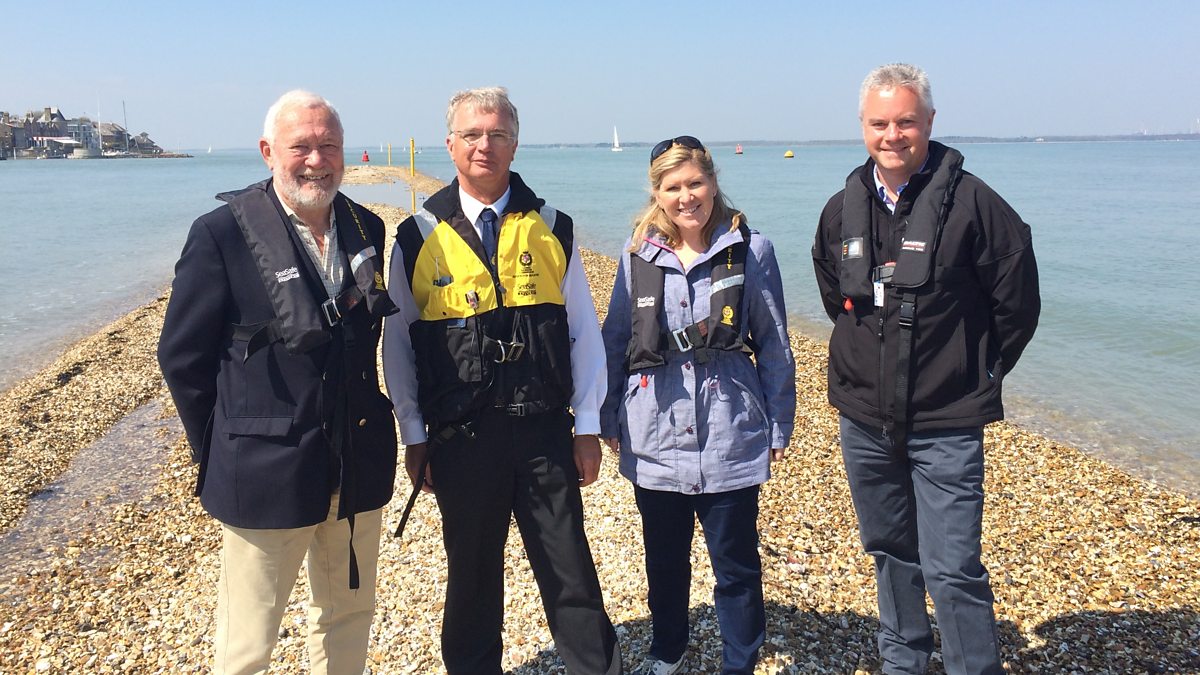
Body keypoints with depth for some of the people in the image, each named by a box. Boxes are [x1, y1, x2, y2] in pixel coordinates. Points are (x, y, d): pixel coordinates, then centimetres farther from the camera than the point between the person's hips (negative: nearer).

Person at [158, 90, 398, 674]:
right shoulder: (223, 233, -12)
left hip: (359, 467, 5)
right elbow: (182, 356, -6)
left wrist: (364, 419, 11)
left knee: (350, 615, 20)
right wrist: (219, 450, -2)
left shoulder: (367, 229, 3)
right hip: (266, 472, -5)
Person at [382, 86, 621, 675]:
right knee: (472, 576, 15)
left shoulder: (552, 230, 3)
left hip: (545, 431, 0)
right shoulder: (418, 237, 1)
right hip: (459, 438, 0)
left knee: (570, 573, 7)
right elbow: (397, 345, 5)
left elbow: (584, 332, 5)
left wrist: (587, 427, 3)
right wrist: (414, 438, 3)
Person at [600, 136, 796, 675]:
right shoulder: (639, 255, 2)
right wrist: (608, 418, 7)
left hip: (729, 438, -2)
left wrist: (778, 426, 0)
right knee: (663, 557, 19)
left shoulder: (750, 252, -4)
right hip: (655, 437, 3)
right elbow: (614, 341, 8)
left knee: (736, 563, 8)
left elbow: (774, 347, 0)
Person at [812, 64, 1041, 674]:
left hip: (946, 424, -5)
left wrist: (982, 373, 1)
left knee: (952, 570, -6)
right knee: (890, 552, 18)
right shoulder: (843, 210, 3)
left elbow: (1017, 300, -4)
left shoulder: (970, 202, -12)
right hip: (864, 419, 5)